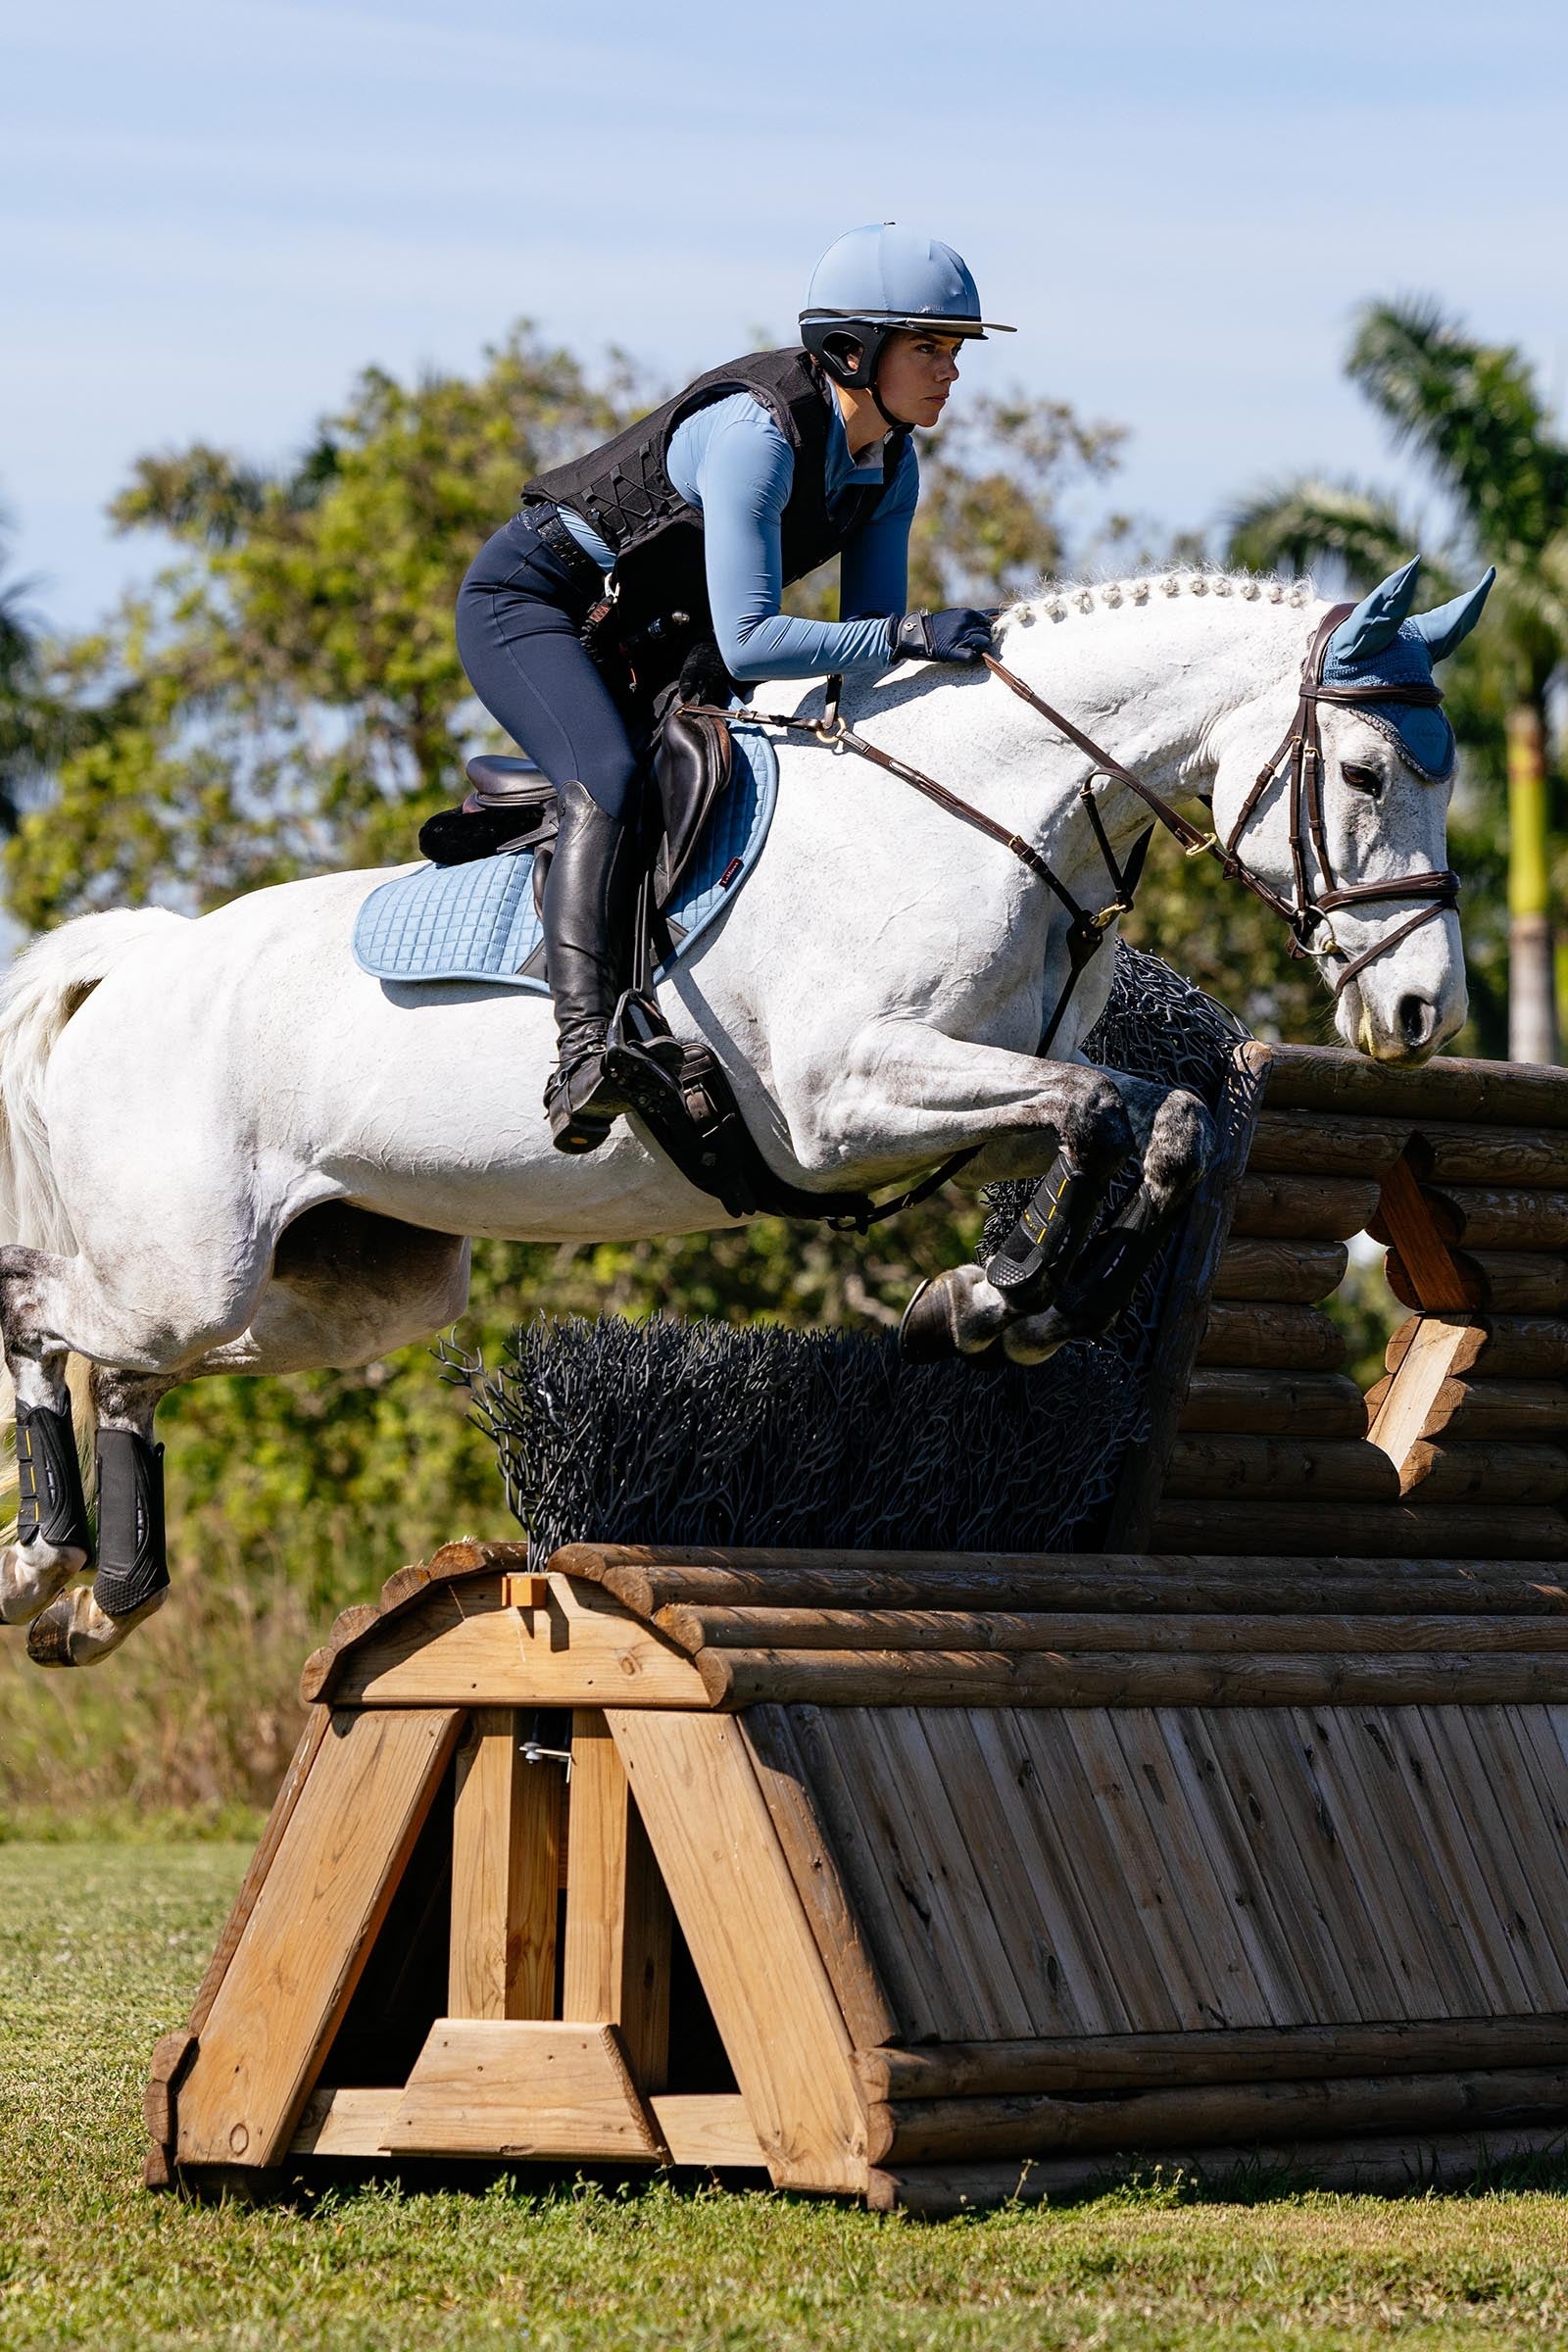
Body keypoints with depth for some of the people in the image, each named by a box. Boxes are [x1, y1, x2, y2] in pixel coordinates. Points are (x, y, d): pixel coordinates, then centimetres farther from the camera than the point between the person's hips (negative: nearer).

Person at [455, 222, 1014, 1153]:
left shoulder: (893, 464, -6)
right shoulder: (757, 432, -32)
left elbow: (870, 634, 1)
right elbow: (749, 642, -38)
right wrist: (910, 634, -43)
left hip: (649, 638, 10)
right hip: (529, 603, -10)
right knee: (609, 783, -32)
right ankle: (584, 1050, -46)